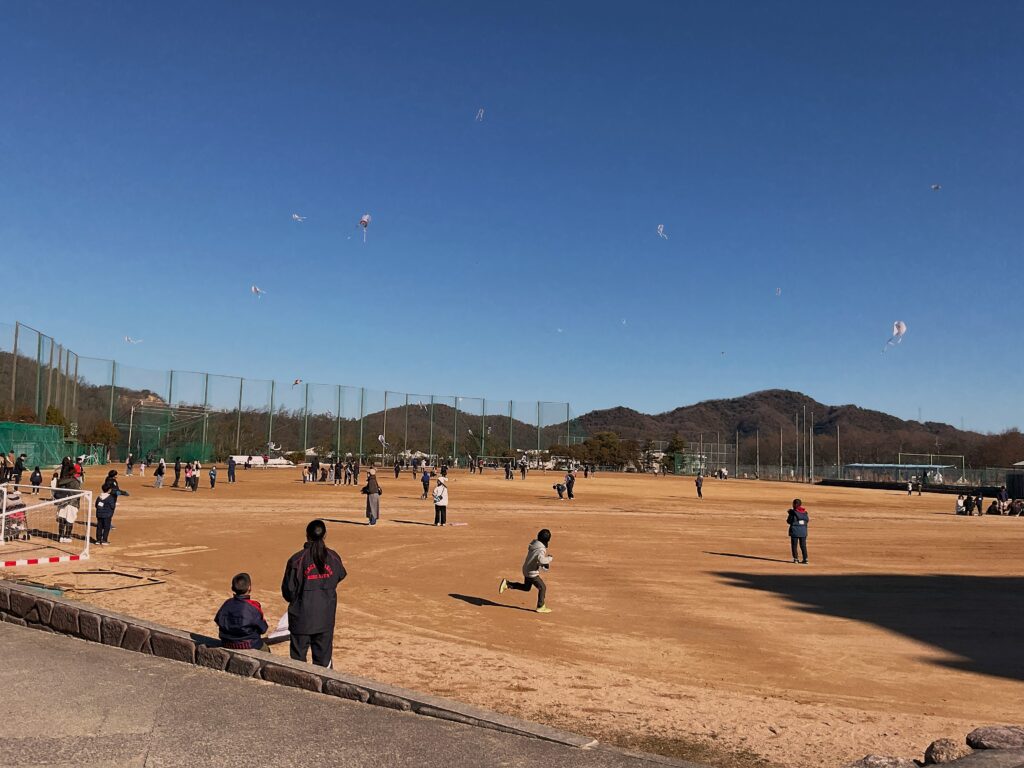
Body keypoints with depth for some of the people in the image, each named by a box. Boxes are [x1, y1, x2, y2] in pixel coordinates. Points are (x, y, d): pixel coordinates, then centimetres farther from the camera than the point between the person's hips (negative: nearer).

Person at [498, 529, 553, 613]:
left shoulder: (534, 544, 2)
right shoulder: (541, 549, -26)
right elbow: (541, 559, -44)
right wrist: (550, 558, -25)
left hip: (526, 570, 9)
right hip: (532, 573, -9)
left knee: (526, 587, 26)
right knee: (542, 588, 8)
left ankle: (507, 584, 18)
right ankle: (541, 607, 19)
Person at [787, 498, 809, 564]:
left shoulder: (792, 512, -13)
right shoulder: (805, 512, 0)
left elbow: (788, 521, -9)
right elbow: (807, 520, 7)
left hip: (795, 531, -4)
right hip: (803, 531, 4)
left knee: (794, 545, 8)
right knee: (803, 545, 12)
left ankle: (795, 559, 4)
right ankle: (805, 559, 7)